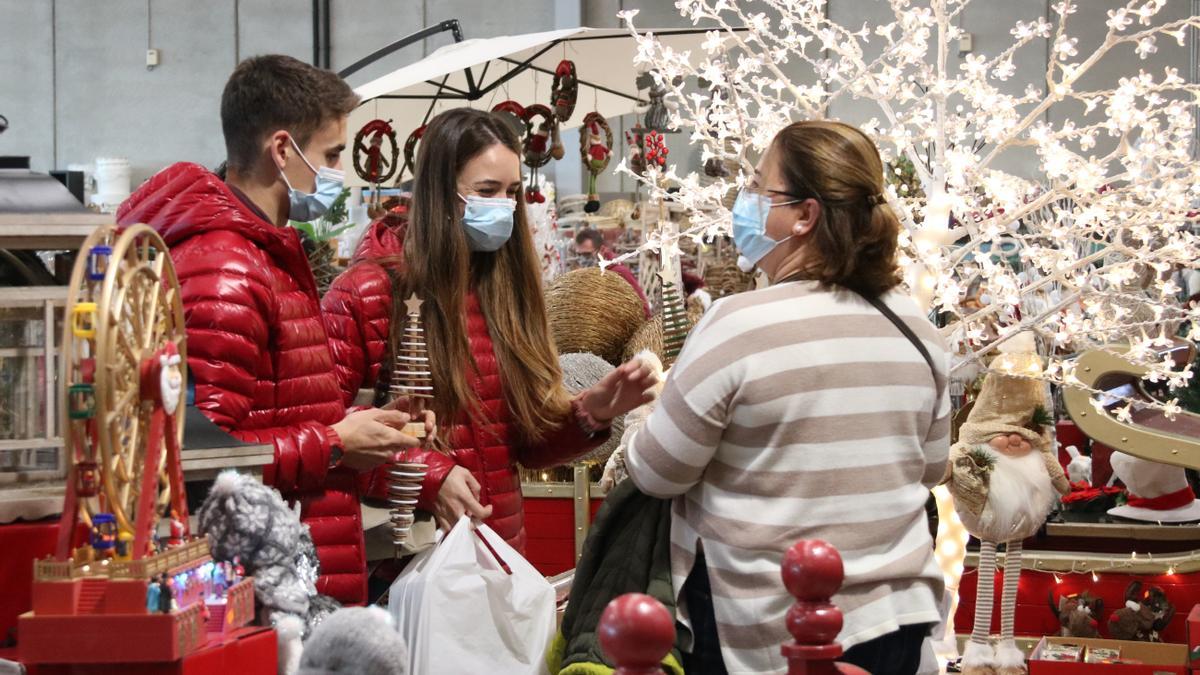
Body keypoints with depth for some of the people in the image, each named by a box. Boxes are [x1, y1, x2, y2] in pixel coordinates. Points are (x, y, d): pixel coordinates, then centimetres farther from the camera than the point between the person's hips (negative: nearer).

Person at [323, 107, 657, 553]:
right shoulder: (364, 294, -8)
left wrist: (590, 413, -5)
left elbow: (528, 440, 12)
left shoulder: (509, 296, 9)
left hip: (502, 547, 5)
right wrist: (425, 474, -23)